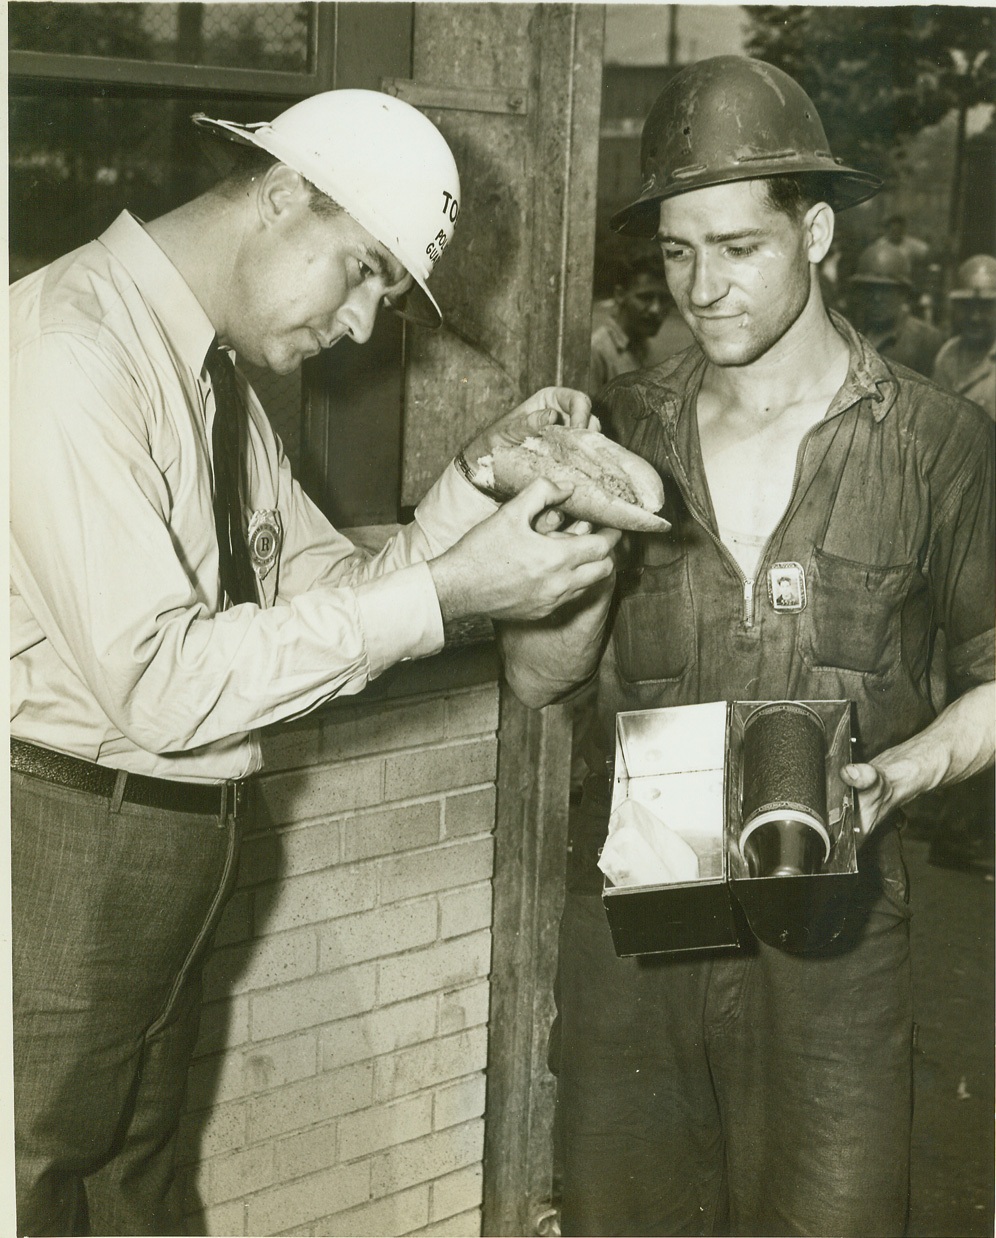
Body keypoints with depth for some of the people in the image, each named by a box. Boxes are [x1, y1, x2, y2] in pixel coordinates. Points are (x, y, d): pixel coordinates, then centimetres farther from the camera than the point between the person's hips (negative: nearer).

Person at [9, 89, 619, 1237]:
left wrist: (479, 476, -3)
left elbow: (332, 595, 12)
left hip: (165, 869, 9)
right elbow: (158, 680, -26)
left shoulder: (216, 379, 11)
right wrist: (445, 591, -25)